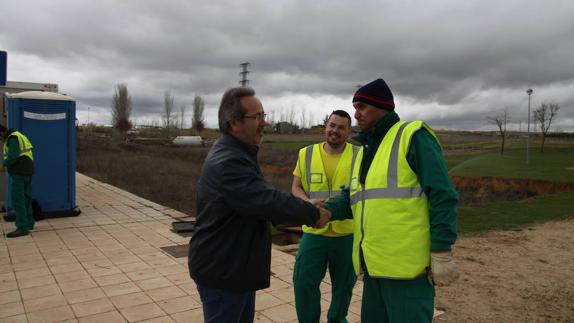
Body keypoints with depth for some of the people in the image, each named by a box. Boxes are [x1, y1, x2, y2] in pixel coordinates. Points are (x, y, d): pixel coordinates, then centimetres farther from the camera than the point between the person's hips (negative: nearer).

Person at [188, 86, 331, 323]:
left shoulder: (236, 154, 9)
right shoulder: (227, 162, -27)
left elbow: (260, 199, 15)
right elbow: (269, 201, -31)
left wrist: (304, 209, 7)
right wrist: (314, 214, -17)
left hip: (236, 268, 10)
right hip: (221, 273, -10)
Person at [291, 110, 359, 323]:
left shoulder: (358, 156, -2)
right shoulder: (306, 154, 3)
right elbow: (296, 188, 4)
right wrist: (308, 202, -18)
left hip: (347, 232, 0)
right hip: (314, 230, 1)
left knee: (344, 283, 15)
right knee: (304, 280, 1)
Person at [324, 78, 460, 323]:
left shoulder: (414, 137, -8)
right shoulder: (365, 150, 17)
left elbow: (442, 196, -14)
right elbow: (352, 198, 15)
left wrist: (442, 253, -17)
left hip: (407, 264, -8)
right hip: (374, 264, 8)